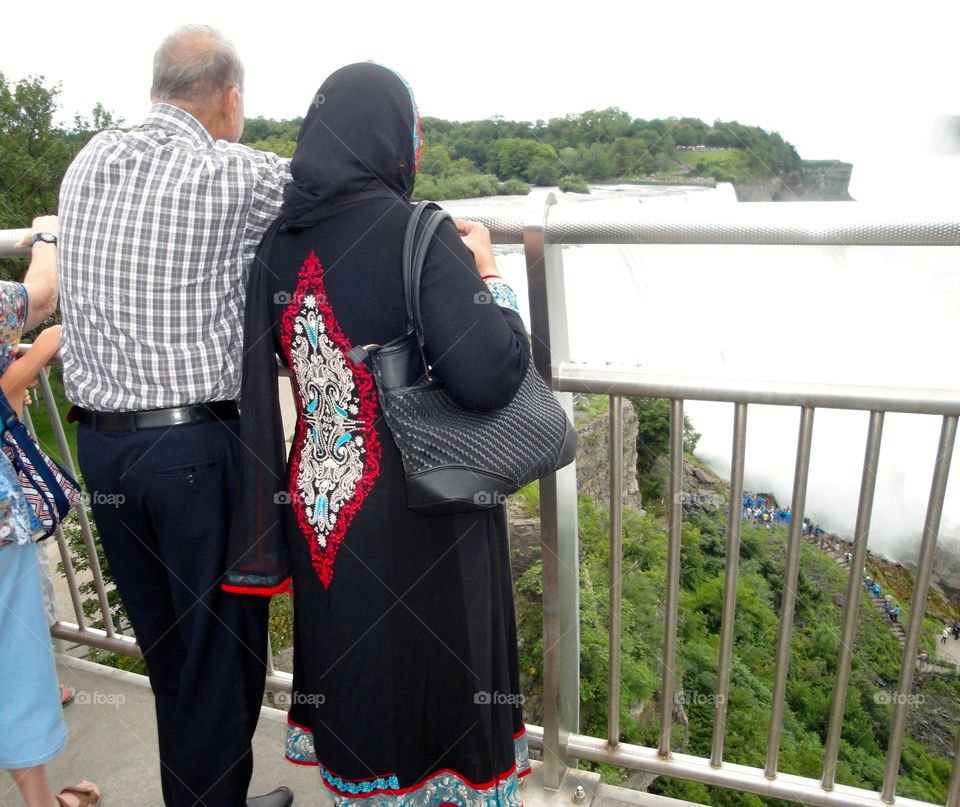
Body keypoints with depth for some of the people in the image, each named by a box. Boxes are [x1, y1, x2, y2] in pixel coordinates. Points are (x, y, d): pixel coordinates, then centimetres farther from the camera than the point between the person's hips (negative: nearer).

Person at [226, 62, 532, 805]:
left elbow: (259, 386, 0)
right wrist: (489, 275, -9)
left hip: (319, 506, 6)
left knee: (349, 669, 25)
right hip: (423, 521, -5)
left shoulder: (278, 244, -2)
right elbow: (491, 376, -24)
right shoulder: (421, 236, -19)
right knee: (437, 672, 17)